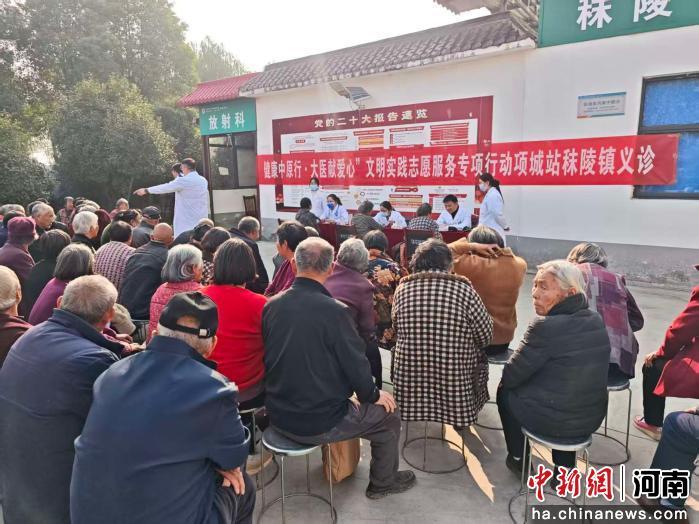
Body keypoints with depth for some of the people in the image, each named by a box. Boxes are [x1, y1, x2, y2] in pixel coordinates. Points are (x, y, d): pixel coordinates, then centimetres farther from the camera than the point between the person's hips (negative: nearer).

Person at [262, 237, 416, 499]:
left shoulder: (271, 306, -7)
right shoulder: (334, 310, -24)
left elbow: (272, 358, 7)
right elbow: (355, 362, -16)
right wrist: (372, 395, 5)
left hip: (277, 416, 7)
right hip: (319, 422, -6)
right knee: (389, 415, 16)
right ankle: (383, 482, 36)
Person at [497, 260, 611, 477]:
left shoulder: (545, 326, -25)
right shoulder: (596, 321, -2)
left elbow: (510, 377, -15)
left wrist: (508, 378, 7)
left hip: (553, 421, -6)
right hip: (593, 418, 6)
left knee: (505, 390, 17)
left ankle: (518, 459, 28)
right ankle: (565, 466, 33)